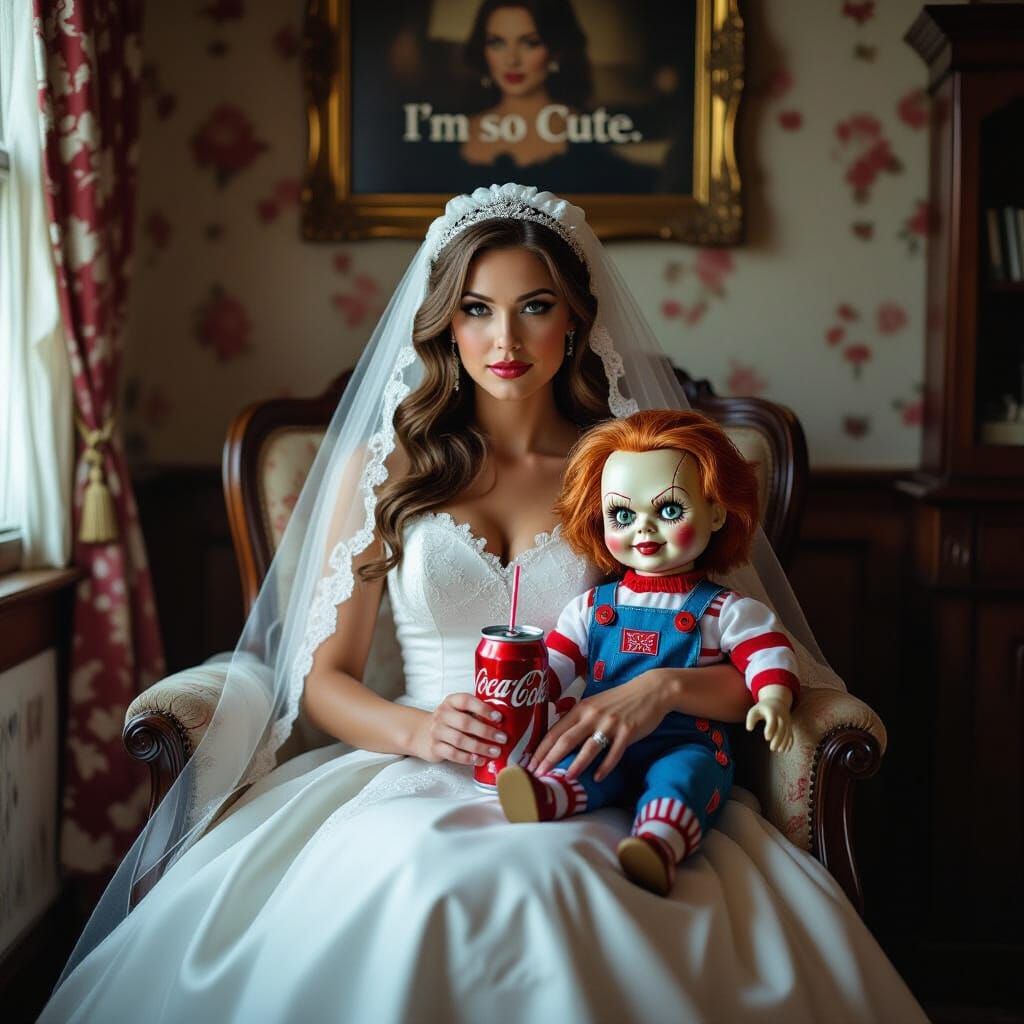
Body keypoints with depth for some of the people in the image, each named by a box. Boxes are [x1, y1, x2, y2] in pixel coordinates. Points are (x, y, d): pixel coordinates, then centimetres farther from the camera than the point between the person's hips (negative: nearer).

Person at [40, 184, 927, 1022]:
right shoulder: (380, 466, 12)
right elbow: (323, 673, 9)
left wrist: (662, 686, -16)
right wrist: (418, 729, -13)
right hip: (418, 777, 1)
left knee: (550, 881, -35)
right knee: (416, 876, -35)